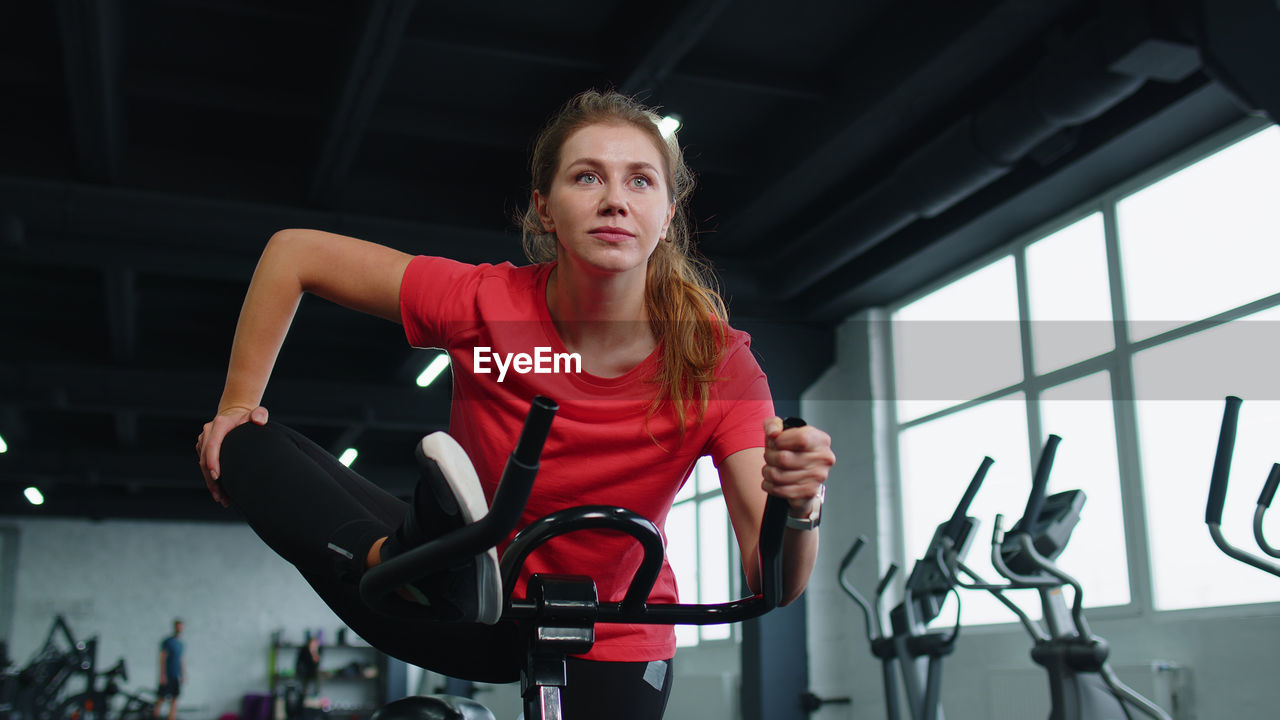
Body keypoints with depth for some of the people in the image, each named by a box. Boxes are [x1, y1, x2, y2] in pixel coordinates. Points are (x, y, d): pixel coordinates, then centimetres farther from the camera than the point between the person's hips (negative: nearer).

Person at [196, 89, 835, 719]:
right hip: (476, 616, 1)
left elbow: (772, 585, -25)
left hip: (610, 648, -1)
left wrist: (799, 510, -45)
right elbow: (294, 252, -7)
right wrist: (238, 406, -7)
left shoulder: (718, 364, -22)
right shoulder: (483, 303, -21)